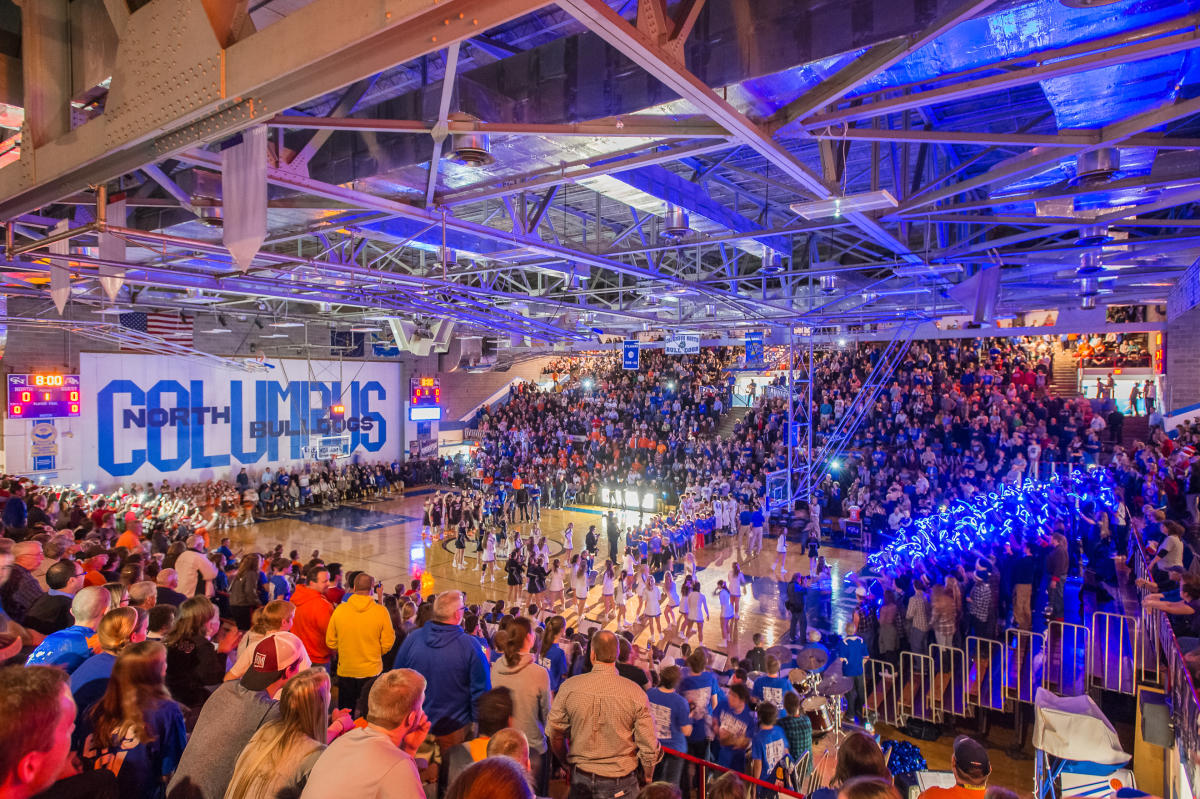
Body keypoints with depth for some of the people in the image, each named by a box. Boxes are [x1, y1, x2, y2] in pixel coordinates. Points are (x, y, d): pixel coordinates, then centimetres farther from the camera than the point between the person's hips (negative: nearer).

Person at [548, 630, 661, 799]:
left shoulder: (569, 687, -12)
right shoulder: (635, 693, -17)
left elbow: (556, 736, -1)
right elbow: (649, 747, -10)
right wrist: (647, 778, 8)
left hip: (581, 778, 3)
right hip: (619, 782, -2)